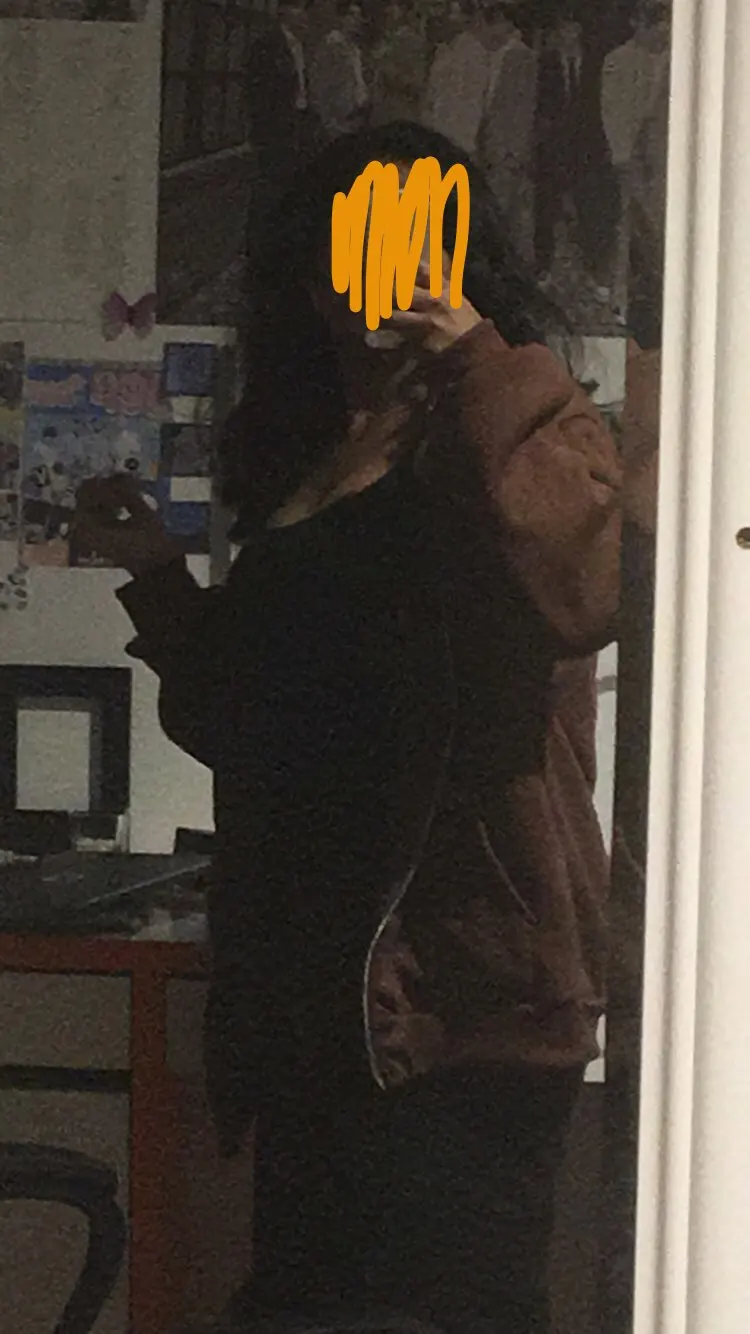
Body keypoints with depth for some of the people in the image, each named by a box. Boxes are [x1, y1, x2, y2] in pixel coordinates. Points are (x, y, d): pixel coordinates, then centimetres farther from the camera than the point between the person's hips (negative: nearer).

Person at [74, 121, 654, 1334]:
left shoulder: (532, 426, -1)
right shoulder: (304, 460, 19)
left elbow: (578, 586, -25)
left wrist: (476, 374, -23)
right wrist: (156, 577, 14)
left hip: (468, 980, -7)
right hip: (313, 985, 7)